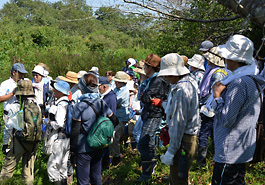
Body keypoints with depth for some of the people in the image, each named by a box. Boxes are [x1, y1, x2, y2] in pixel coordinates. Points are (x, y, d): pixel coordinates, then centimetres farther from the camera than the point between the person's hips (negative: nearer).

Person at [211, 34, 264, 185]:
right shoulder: (252, 80, 10)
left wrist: (217, 96, -14)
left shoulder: (239, 84, -24)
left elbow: (227, 120, -23)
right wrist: (223, 93, 10)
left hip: (230, 153, -10)